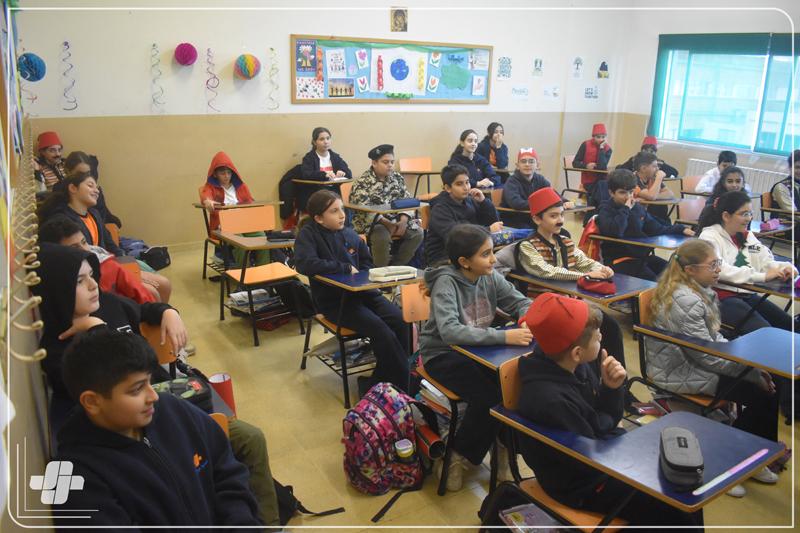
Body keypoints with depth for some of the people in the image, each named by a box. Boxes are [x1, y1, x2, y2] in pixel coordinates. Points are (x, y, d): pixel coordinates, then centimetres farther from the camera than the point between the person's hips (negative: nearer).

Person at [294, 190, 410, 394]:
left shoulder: (350, 234, 11)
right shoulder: (308, 234, -4)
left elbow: (367, 262, 23)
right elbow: (305, 264, -23)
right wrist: (346, 268, -16)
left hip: (362, 292, 6)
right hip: (333, 301, -6)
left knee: (400, 320, -17)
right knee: (380, 329, -25)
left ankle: (378, 382, -6)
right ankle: (406, 383, -10)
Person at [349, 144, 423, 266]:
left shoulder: (397, 177, 9)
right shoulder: (363, 182, -8)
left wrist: (403, 220, -12)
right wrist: (386, 223, -26)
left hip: (396, 219, 6)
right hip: (372, 222, -6)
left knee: (418, 233, -12)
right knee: (382, 236, -34)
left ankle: (397, 265, -1)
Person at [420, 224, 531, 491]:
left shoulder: (490, 277, -3)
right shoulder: (446, 283, -22)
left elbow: (520, 302, 3)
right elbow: (449, 331, -36)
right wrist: (504, 336, -40)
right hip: (443, 354, -6)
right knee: (488, 395, -27)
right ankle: (458, 455, -2)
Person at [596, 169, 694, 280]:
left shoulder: (637, 207, 13)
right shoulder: (606, 210, -7)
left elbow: (657, 228, 16)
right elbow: (614, 232, -28)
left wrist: (680, 229, 3)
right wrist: (625, 209, -17)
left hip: (642, 255, 8)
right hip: (619, 260, -7)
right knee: (651, 280, -24)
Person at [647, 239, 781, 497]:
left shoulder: (700, 290, 6)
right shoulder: (684, 301, -24)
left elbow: (715, 338, 14)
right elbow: (707, 356, -21)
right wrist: (754, 373, -12)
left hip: (697, 361, 9)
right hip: (680, 372, -9)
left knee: (768, 384, -1)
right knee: (763, 397, -12)